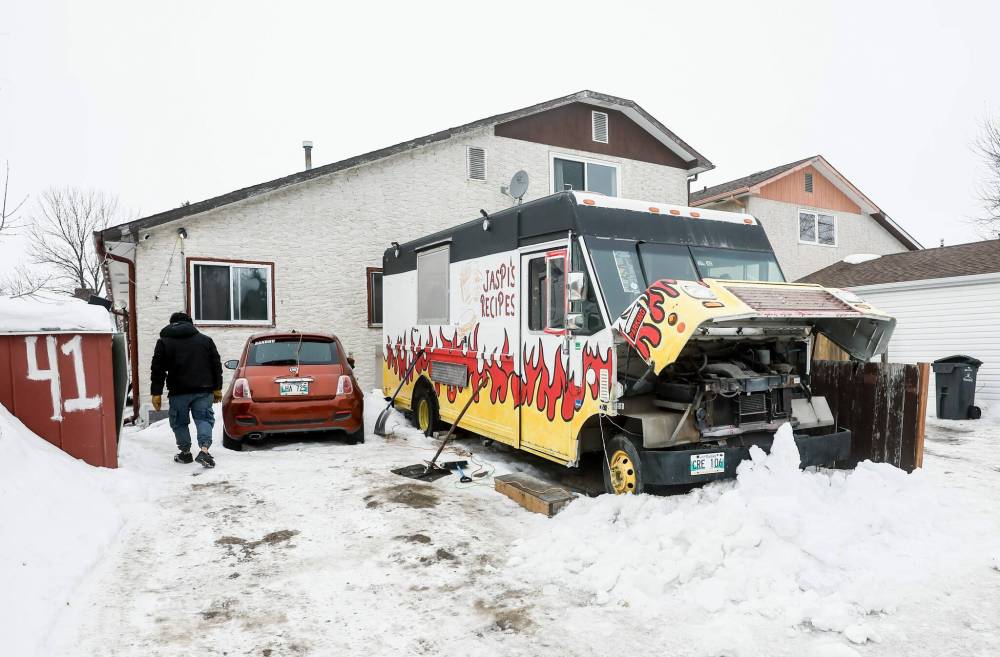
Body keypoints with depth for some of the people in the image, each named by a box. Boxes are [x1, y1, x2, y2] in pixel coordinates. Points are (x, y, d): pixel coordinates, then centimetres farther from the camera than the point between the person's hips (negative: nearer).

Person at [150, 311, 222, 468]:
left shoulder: (164, 342, 4)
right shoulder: (205, 340, 10)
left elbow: (158, 370, -1)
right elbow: (217, 365, 9)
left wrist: (156, 393, 3)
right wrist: (217, 388, 14)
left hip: (179, 391, -1)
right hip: (203, 390, 1)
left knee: (179, 422, 14)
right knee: (203, 419, 4)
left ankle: (185, 453, 21)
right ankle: (204, 450, -15)